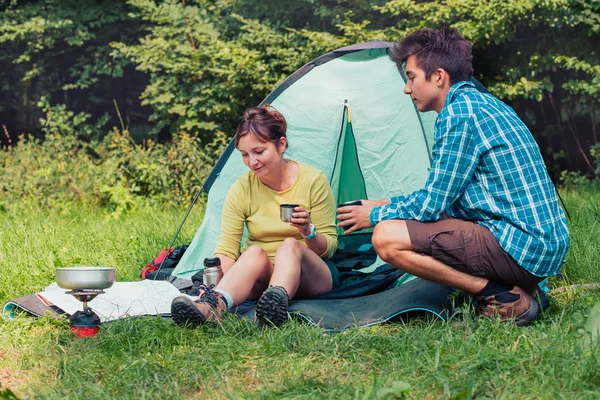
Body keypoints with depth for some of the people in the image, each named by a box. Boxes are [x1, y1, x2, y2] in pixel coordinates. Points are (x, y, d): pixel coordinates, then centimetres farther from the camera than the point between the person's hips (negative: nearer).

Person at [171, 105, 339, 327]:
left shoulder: (314, 181, -8)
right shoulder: (241, 190, -5)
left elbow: (328, 246, -4)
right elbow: (226, 251, -11)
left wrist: (308, 231, -26)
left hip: (310, 273, -1)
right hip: (260, 276, 1)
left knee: (290, 245, -34)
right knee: (255, 252, -34)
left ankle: (276, 301, -65)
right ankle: (210, 305, -63)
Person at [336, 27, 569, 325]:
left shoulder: (459, 114, -14)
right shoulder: (483, 103, 17)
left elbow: (430, 205, -13)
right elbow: (442, 194, 26)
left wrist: (375, 215, 4)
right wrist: (387, 204, 23)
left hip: (521, 245, -10)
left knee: (387, 238, -15)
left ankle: (507, 301, -11)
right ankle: (520, 288, 10)